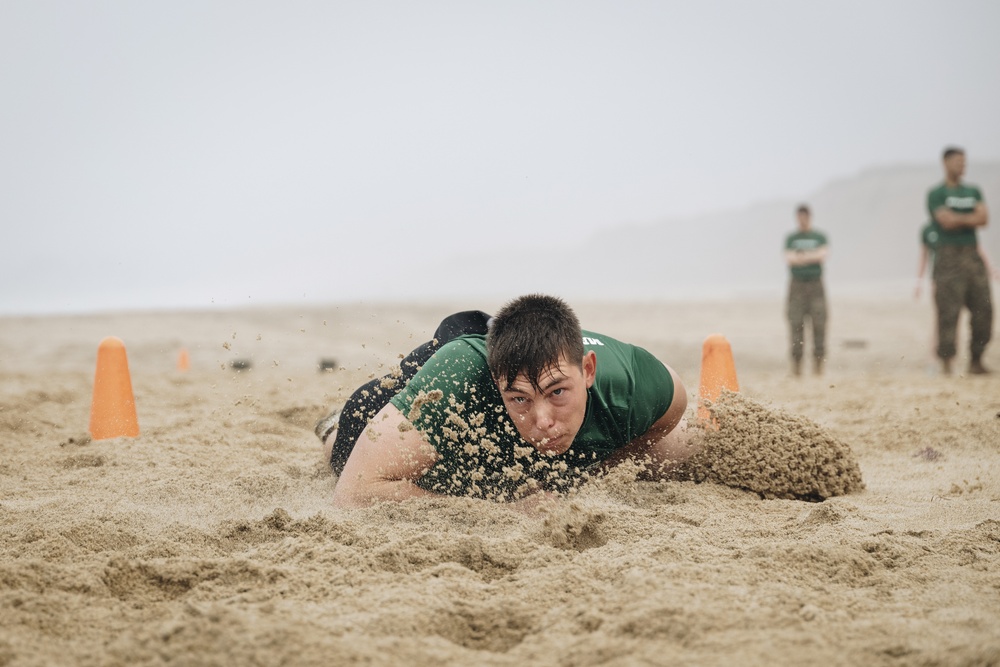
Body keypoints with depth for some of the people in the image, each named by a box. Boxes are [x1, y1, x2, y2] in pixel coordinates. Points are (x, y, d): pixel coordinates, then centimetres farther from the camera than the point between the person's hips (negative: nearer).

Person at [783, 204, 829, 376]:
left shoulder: (820, 237, 10)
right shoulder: (791, 238, 11)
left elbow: (822, 255, -6)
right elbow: (789, 258, -3)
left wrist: (800, 257, -6)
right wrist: (811, 257, -9)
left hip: (816, 284, 0)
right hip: (797, 284, 0)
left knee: (819, 322, -6)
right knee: (796, 323, -6)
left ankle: (818, 360, -4)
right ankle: (796, 361, -5)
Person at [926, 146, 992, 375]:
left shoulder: (973, 192, 18)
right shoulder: (936, 194, 2)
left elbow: (983, 219, 3)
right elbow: (946, 221, -13)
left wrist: (959, 219, -8)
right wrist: (971, 219, 0)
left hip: (973, 256, 5)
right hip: (949, 259, -5)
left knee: (983, 310, 0)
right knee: (949, 311, -9)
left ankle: (976, 361, 7)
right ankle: (946, 363, -7)